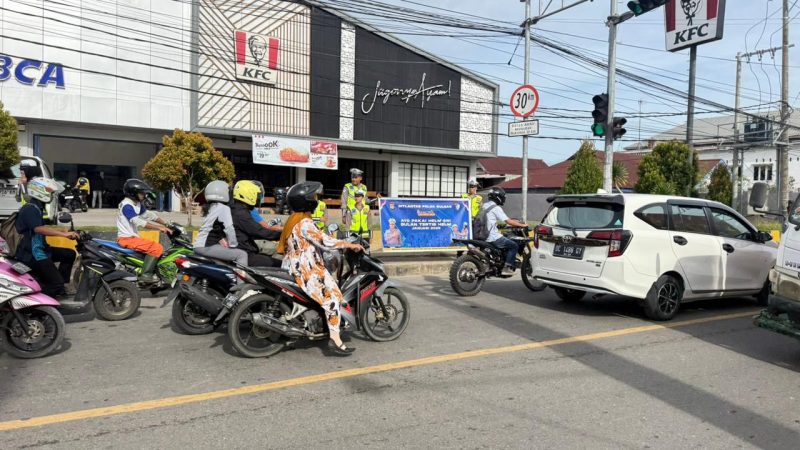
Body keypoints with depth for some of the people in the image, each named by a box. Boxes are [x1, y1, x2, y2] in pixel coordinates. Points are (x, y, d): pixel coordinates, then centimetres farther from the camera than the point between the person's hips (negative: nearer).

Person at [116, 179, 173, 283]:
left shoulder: (137, 204, 11)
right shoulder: (127, 206, -19)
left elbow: (149, 214, 15)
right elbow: (139, 222, -29)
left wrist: (166, 224, 6)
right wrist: (159, 228, -30)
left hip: (133, 237, 10)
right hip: (127, 238, -10)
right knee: (157, 248, -20)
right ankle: (146, 275, -22)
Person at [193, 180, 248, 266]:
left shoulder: (210, 208, 19)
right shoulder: (223, 208, -9)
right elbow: (229, 228, -16)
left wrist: (221, 239, 7)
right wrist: (234, 245, -7)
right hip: (206, 247, -10)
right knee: (242, 254, -15)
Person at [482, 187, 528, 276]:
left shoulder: (484, 206, 13)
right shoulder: (496, 208, -13)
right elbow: (508, 221, -15)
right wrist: (522, 225, -5)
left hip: (483, 236, 9)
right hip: (493, 238, -9)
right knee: (514, 246, 0)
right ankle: (507, 268, -5)